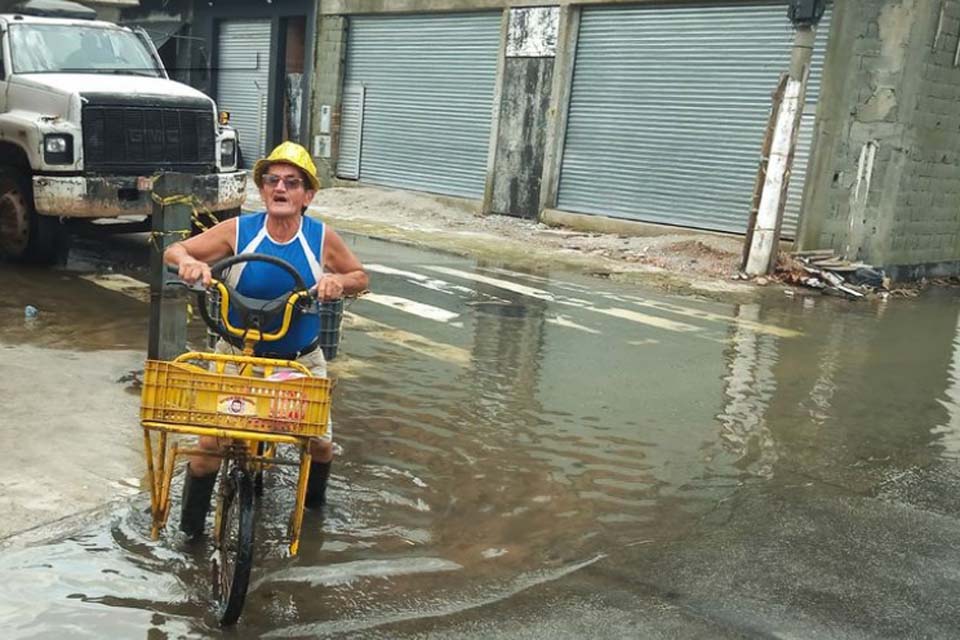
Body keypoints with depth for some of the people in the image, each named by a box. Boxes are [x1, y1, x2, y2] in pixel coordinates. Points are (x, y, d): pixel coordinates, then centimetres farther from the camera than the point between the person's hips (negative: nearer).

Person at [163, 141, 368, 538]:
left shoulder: (322, 238, -12)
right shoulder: (238, 231, -14)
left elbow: (361, 278, 1)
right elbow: (173, 251, -8)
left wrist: (339, 281, -23)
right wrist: (188, 262, -32)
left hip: (301, 360, 1)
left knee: (321, 443, 1)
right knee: (209, 441, -11)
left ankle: (314, 499, 36)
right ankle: (190, 526, 13)